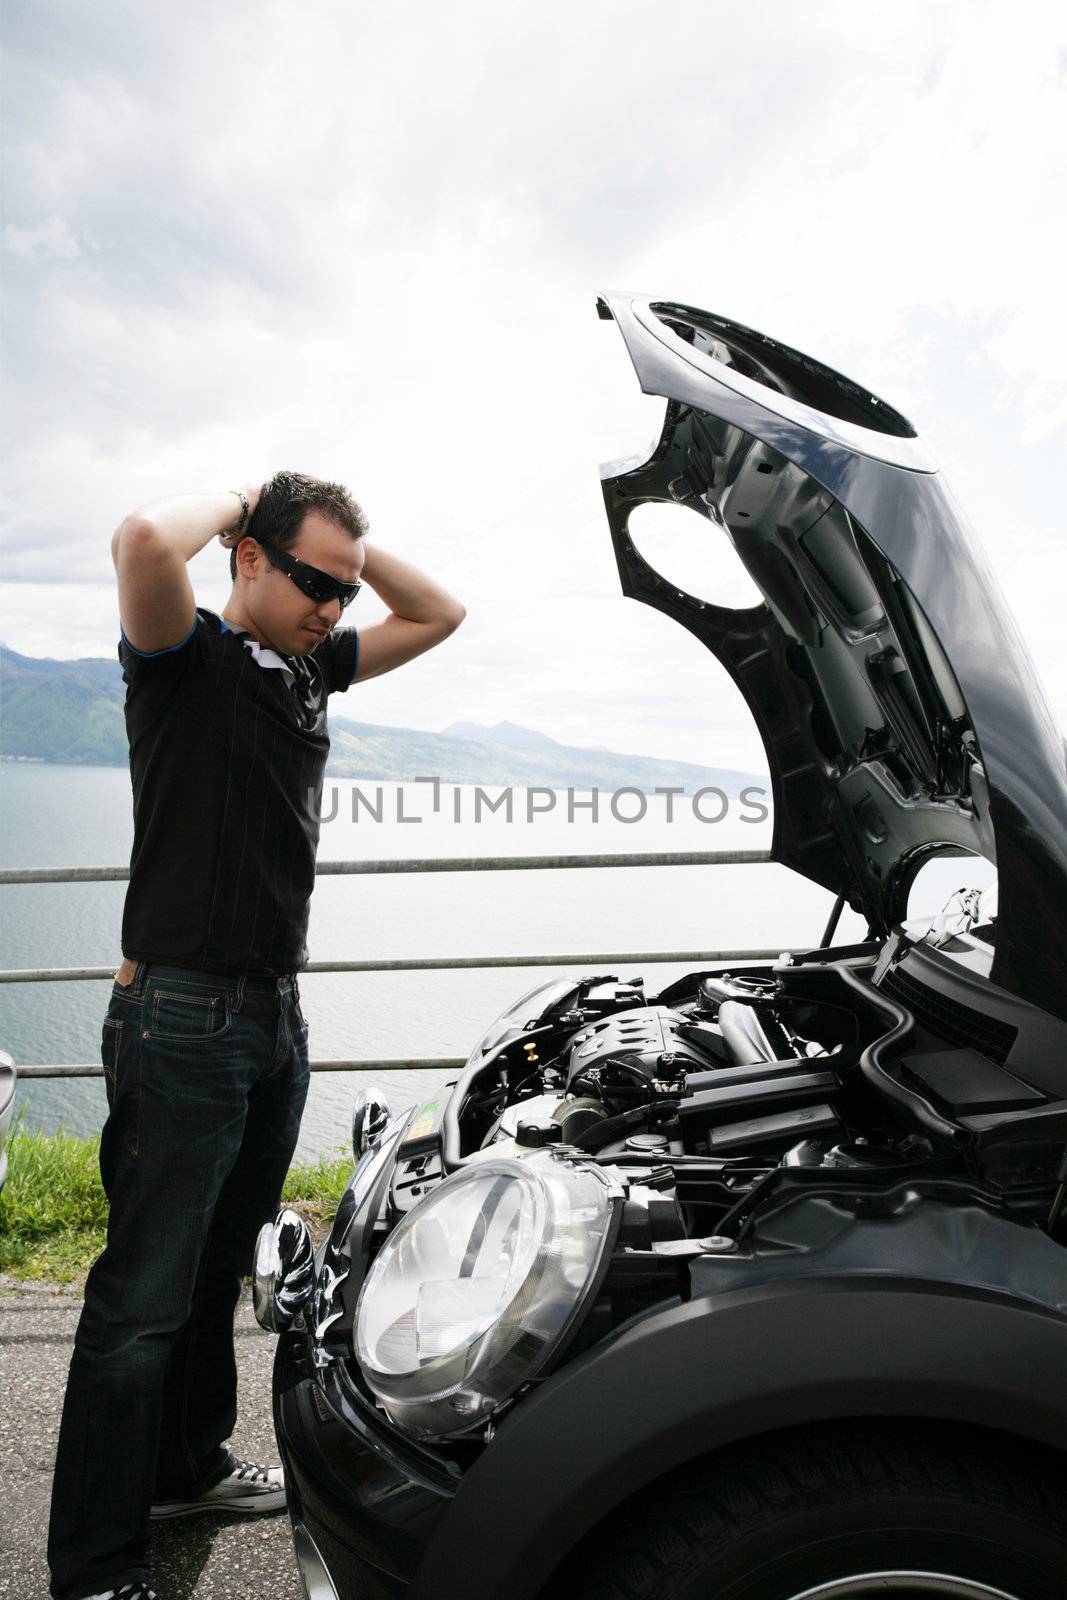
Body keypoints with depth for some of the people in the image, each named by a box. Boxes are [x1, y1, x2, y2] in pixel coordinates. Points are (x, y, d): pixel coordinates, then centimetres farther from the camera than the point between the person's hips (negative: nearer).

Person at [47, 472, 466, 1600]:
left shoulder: (311, 666, 11)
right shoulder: (185, 658, -10)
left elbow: (439, 615, 21)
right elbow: (145, 542, -32)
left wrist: (349, 544, 7)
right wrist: (231, 504, -11)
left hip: (277, 1016, 8)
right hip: (181, 1019, -8)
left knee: (218, 1269, 21)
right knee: (143, 1296, 1)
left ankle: (187, 1467, 40)